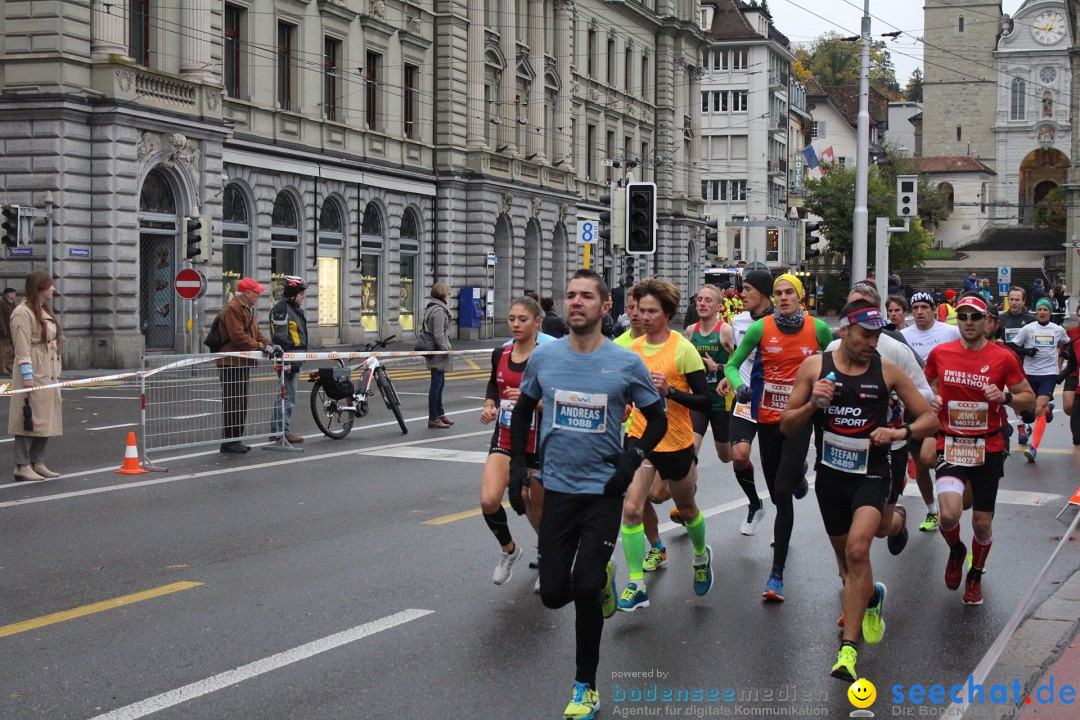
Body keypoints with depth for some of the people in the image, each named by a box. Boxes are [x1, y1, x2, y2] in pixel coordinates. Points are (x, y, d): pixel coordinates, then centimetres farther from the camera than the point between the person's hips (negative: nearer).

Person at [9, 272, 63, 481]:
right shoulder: (23, 313, -11)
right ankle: (22, 466, -1)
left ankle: (37, 463, 19)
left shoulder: (45, 311, 17)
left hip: (49, 375, 9)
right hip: (33, 376, -9)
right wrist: (28, 377, -20)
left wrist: (56, 374, 17)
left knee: (46, 420, 11)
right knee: (29, 420, -6)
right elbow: (23, 349, -16)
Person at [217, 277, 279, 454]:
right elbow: (238, 336, -22)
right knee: (233, 403, -8)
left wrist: (270, 344, 1)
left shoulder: (247, 309, 19)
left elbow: (255, 332, 19)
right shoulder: (233, 309, -15)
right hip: (231, 363, -11)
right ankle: (229, 441, -5)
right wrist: (262, 347, -22)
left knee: (241, 403, 14)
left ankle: (235, 439, 21)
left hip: (242, 363, 11)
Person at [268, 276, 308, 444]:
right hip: (288, 359, -10)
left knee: (286, 397, 12)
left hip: (295, 359, 10)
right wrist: (285, 361, -22)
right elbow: (280, 337, -19)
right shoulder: (282, 309, -12)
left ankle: (276, 431, 17)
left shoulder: (294, 308, 20)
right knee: (287, 397, -9)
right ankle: (283, 432, -7)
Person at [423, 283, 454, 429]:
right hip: (438, 353, -10)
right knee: (437, 384, -6)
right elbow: (439, 334, -22)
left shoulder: (430, 308, 14)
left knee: (439, 383, 18)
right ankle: (433, 419, -4)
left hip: (434, 351, 10)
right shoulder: (439, 310, -17)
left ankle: (440, 414, 27)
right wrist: (446, 348, -14)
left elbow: (423, 326, 20)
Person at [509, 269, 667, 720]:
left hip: (604, 491, -3)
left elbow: (658, 420, 4)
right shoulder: (544, 357, -1)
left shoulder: (627, 364, -7)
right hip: (558, 488, 3)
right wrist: (518, 462, 8)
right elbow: (523, 410, 16)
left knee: (585, 588, -11)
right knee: (553, 593, 2)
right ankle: (602, 577, 38)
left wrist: (634, 458, -12)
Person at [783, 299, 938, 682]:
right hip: (831, 474, 3)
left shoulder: (888, 370, -2)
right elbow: (786, 426, 2)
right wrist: (812, 404, -17)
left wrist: (900, 432, -16)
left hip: (872, 474, -3)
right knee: (846, 556, 17)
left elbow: (930, 419, 4)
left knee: (857, 548, -24)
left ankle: (848, 649, -21)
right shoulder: (815, 366, -1)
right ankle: (872, 597, 53)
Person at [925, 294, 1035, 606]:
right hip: (950, 446, 0)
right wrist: (933, 400, -5)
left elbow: (1029, 398, 2)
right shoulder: (940, 353, -1)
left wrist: (1005, 397, -19)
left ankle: (975, 575, 36)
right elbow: (929, 386, 18)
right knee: (949, 515, -20)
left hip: (989, 449, 0)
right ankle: (956, 551, 16)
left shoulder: (1003, 358, -5)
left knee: (982, 522, 7)